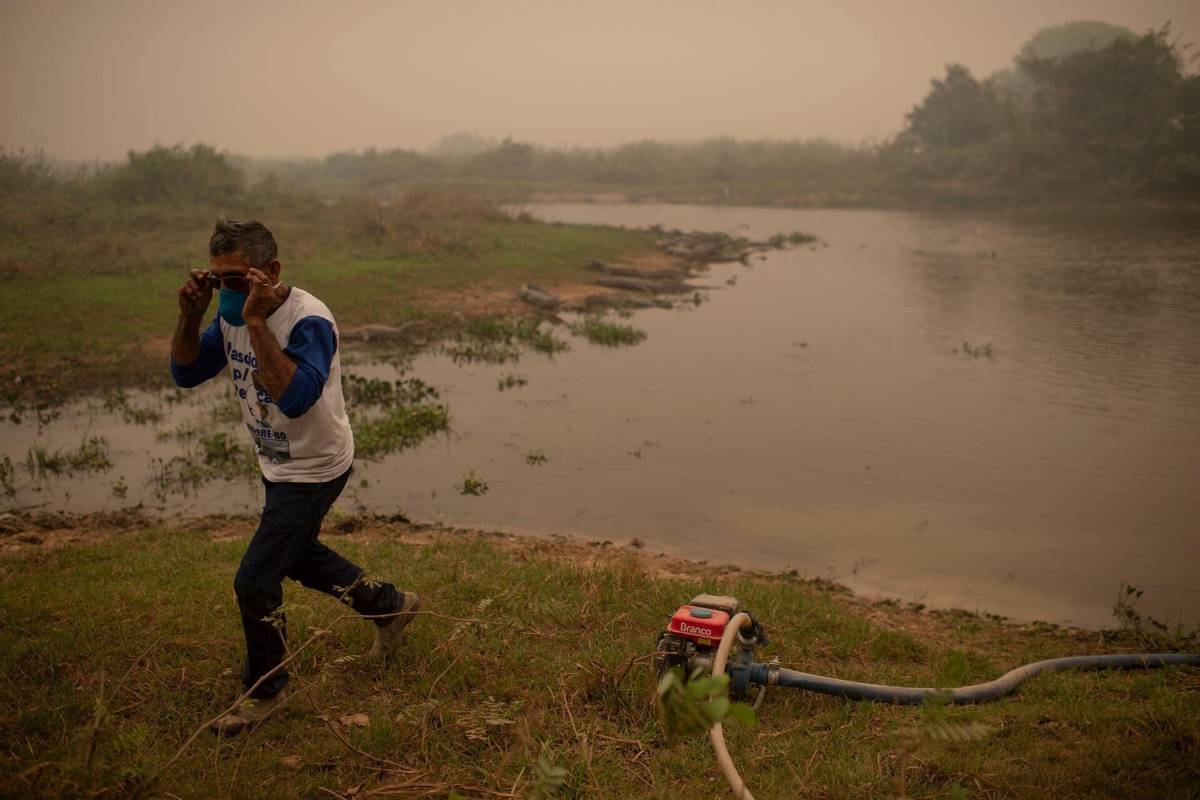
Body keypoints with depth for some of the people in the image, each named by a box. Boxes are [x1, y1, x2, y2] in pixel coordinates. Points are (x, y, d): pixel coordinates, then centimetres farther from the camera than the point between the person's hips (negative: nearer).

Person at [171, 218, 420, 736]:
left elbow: (296, 399, -43)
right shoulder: (232, 314, -5)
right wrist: (190, 316, -18)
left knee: (254, 582, -4)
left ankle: (264, 690, 19)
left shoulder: (308, 320, -29)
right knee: (297, 556, 26)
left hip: (314, 470, -9)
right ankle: (391, 606, 44)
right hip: (277, 465, 9)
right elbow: (186, 373, -2)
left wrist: (256, 323, -44)